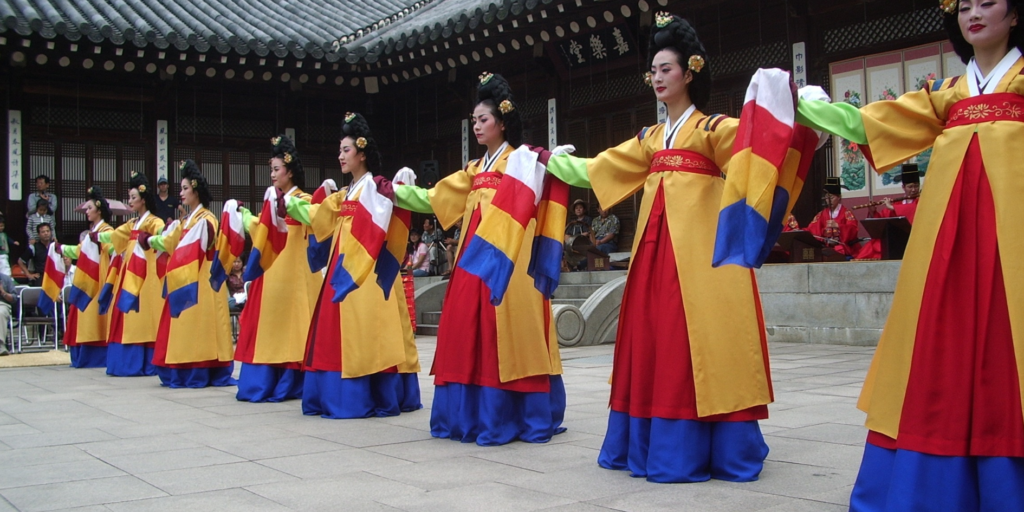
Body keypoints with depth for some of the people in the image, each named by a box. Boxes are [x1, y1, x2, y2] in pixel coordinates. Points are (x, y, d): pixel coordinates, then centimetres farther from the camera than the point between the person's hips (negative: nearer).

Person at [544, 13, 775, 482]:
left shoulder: (715, 129, 1)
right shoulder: (649, 139, 19)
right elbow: (595, 170, 25)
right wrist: (552, 161, 26)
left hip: (700, 248, -6)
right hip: (655, 247, 6)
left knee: (699, 341, -8)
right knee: (653, 339, 5)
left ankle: (698, 449, -4)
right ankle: (653, 443, 13)